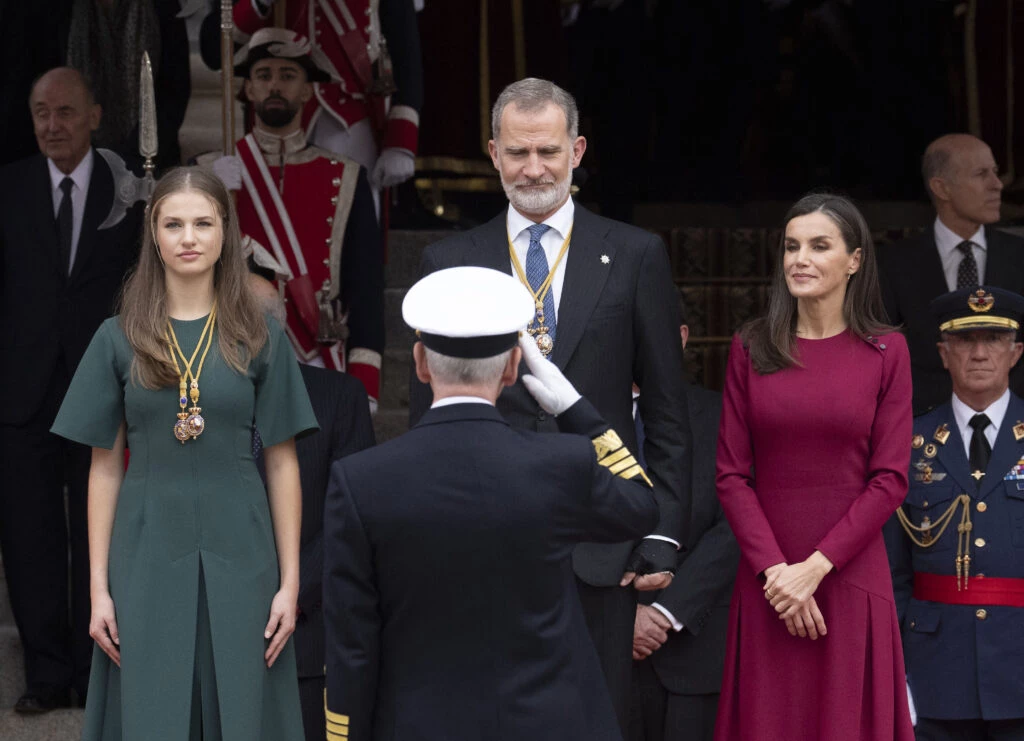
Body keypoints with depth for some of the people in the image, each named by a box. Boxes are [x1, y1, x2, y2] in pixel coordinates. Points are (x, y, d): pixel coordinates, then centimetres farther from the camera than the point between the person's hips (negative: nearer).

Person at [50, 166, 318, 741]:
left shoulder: (261, 339, 3)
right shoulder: (119, 340, 4)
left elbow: (283, 463, 3)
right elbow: (105, 467, 5)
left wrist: (290, 583, -3)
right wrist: (99, 586, 0)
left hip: (238, 554, 0)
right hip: (148, 557, 0)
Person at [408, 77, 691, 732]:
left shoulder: (636, 256, 5)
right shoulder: (448, 262, 8)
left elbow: (667, 413, 5)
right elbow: (427, 414, 10)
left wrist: (665, 534, -1)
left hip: (600, 549, -1)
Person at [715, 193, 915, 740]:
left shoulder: (886, 352, 1)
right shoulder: (750, 348, 4)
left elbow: (889, 479, -3)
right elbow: (731, 474, 1)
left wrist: (814, 567, -11)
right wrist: (775, 570, -10)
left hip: (851, 577, -1)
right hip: (765, 583, 1)